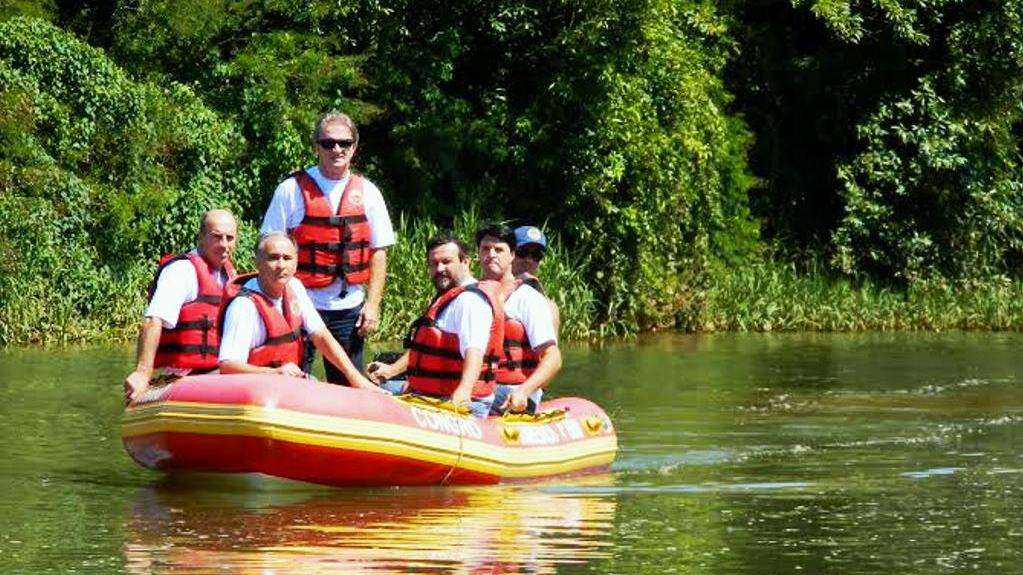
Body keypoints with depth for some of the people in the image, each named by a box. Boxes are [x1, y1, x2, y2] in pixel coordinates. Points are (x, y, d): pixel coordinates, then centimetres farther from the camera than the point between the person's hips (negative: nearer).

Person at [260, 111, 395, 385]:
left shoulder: (367, 193, 7)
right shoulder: (291, 190, -1)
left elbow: (379, 252, 8)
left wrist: (372, 304, -1)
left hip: (349, 310, 2)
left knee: (348, 389, 5)